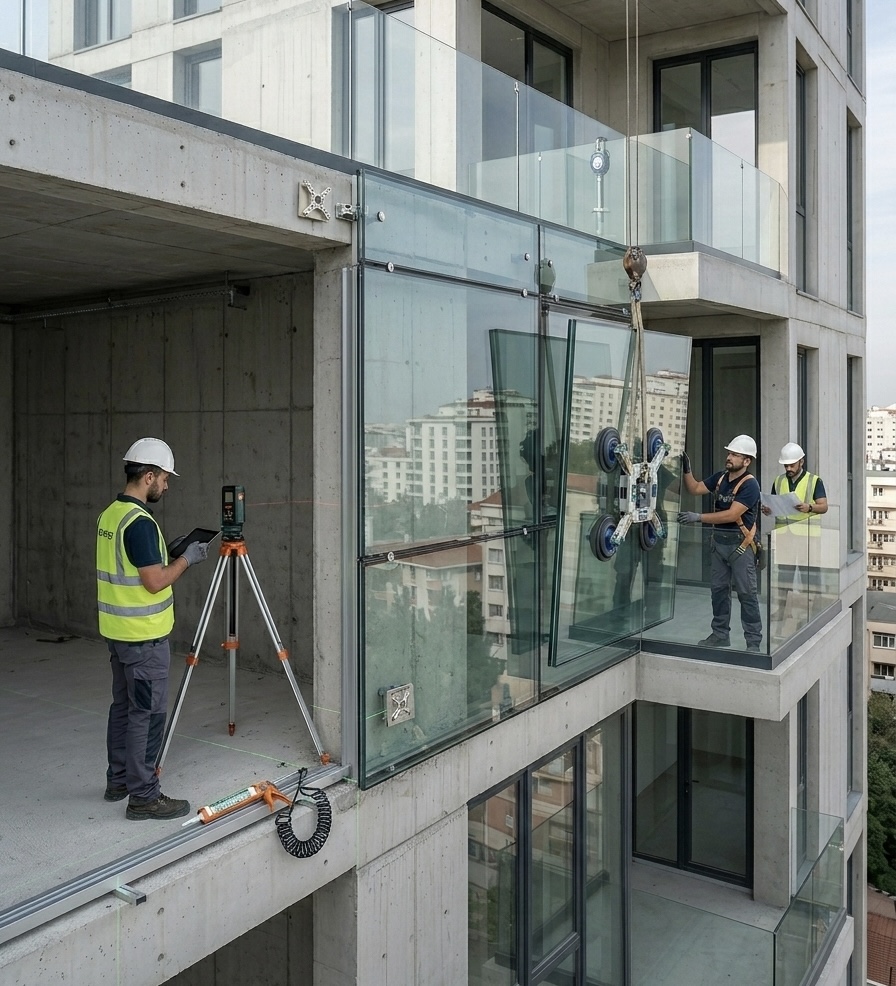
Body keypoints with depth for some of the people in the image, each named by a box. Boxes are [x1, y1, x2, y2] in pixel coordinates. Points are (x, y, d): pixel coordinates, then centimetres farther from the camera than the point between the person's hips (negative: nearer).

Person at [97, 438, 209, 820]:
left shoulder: (109, 515, 9)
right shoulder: (140, 522, -22)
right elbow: (155, 581, -22)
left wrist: (167, 552, 13)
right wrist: (186, 559, -9)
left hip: (118, 631, 10)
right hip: (143, 636, -10)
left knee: (123, 706, 18)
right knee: (147, 714, -3)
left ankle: (119, 780, 29)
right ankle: (144, 797, 4)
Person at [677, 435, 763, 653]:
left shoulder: (750, 485, -16)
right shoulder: (720, 477, 5)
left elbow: (731, 515, -23)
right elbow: (695, 489, 14)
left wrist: (698, 517, -24)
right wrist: (686, 470, -2)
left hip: (740, 544, -7)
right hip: (719, 542, 7)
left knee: (747, 593, -2)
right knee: (719, 589, 14)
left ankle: (754, 641, 6)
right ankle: (720, 634, 25)